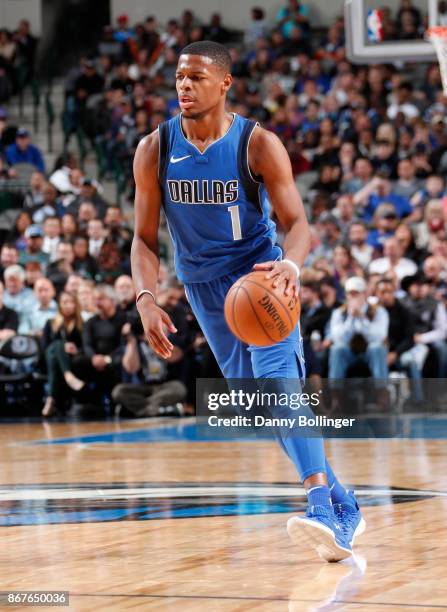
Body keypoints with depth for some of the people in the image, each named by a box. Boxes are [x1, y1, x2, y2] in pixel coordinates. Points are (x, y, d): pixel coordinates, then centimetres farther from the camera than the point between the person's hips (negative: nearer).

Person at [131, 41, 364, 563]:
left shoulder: (259, 144, -15)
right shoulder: (154, 150, -8)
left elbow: (296, 222, -17)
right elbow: (145, 238, -3)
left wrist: (290, 264, -41)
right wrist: (146, 299, -19)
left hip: (261, 272, -4)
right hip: (203, 282, 4)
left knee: (277, 379, -25)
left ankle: (322, 502, -34)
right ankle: (342, 506, 15)